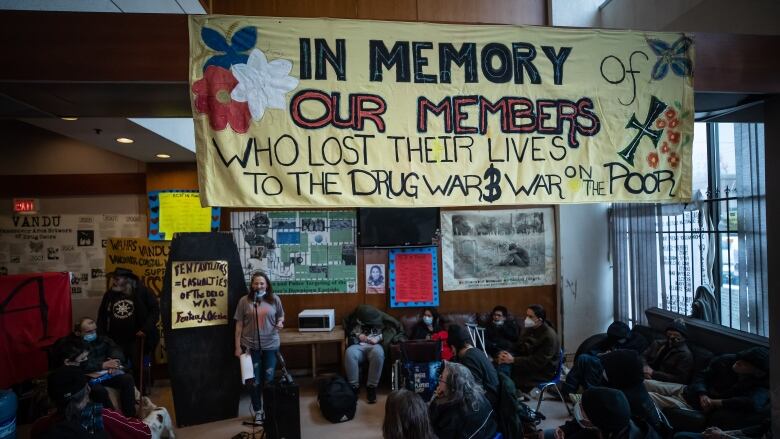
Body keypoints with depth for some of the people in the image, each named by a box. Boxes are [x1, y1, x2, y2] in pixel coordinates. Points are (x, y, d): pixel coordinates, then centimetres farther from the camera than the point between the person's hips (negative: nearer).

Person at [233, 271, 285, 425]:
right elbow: (239, 324, -1)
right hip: (251, 346, -1)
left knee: (269, 379, 9)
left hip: (271, 345, 1)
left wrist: (280, 323, -11)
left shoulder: (274, 299, -1)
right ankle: (257, 411, 25)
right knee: (255, 381, 8)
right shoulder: (244, 301, -5)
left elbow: (281, 316, 13)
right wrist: (238, 346, -3)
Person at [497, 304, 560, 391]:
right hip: (528, 367, 7)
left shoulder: (549, 336, -16)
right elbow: (518, 350, 8)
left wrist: (513, 360, -27)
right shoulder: (528, 330, 9)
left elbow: (538, 362, -22)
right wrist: (508, 355, -15)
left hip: (542, 373, -7)